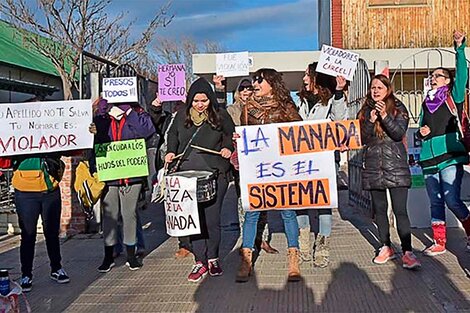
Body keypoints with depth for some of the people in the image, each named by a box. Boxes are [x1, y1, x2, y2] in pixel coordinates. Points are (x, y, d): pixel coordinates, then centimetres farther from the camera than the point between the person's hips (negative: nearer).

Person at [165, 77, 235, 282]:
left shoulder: (220, 116, 4)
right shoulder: (182, 116, 11)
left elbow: (231, 135, 16)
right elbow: (172, 135, 25)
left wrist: (228, 148, -2)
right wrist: (171, 152, 9)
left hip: (214, 174, -2)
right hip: (187, 174, 2)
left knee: (212, 218, -1)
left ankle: (212, 258, 16)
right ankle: (200, 261, 5)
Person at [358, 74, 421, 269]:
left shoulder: (398, 108, 2)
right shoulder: (365, 111, 10)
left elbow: (399, 133, -11)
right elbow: (363, 139, 3)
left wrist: (385, 116, -22)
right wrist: (371, 120, -11)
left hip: (396, 165, -4)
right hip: (373, 166, 4)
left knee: (400, 210, -8)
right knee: (379, 209, 10)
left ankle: (407, 252, -4)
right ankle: (386, 248, 22)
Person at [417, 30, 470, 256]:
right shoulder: (426, 103, 18)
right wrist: (422, 133, 0)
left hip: (450, 156, -5)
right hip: (429, 158, 5)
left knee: (452, 200, -10)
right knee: (436, 202, 8)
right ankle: (439, 243, 17)